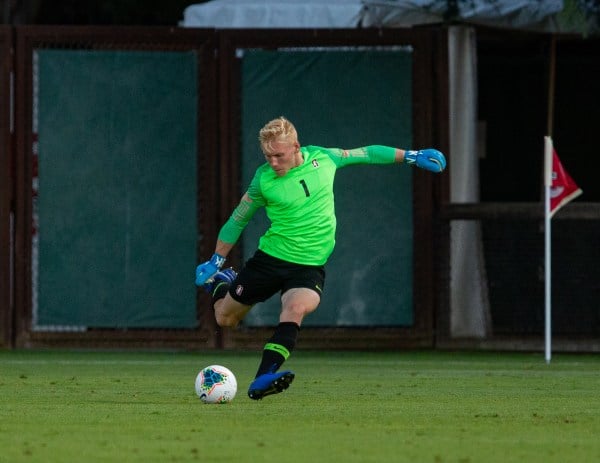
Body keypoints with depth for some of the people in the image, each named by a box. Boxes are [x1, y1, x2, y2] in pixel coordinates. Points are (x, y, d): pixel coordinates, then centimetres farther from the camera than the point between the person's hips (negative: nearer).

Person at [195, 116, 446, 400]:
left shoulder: (322, 158, -4)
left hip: (310, 265, 0)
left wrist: (410, 156, 16)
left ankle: (263, 379, -38)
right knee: (225, 318, 8)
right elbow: (237, 220, 5)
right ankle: (220, 283, 44)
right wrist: (215, 261, 9)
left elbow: (365, 154, 13)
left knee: (296, 307, -31)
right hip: (270, 257, 0)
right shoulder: (264, 180, -9)